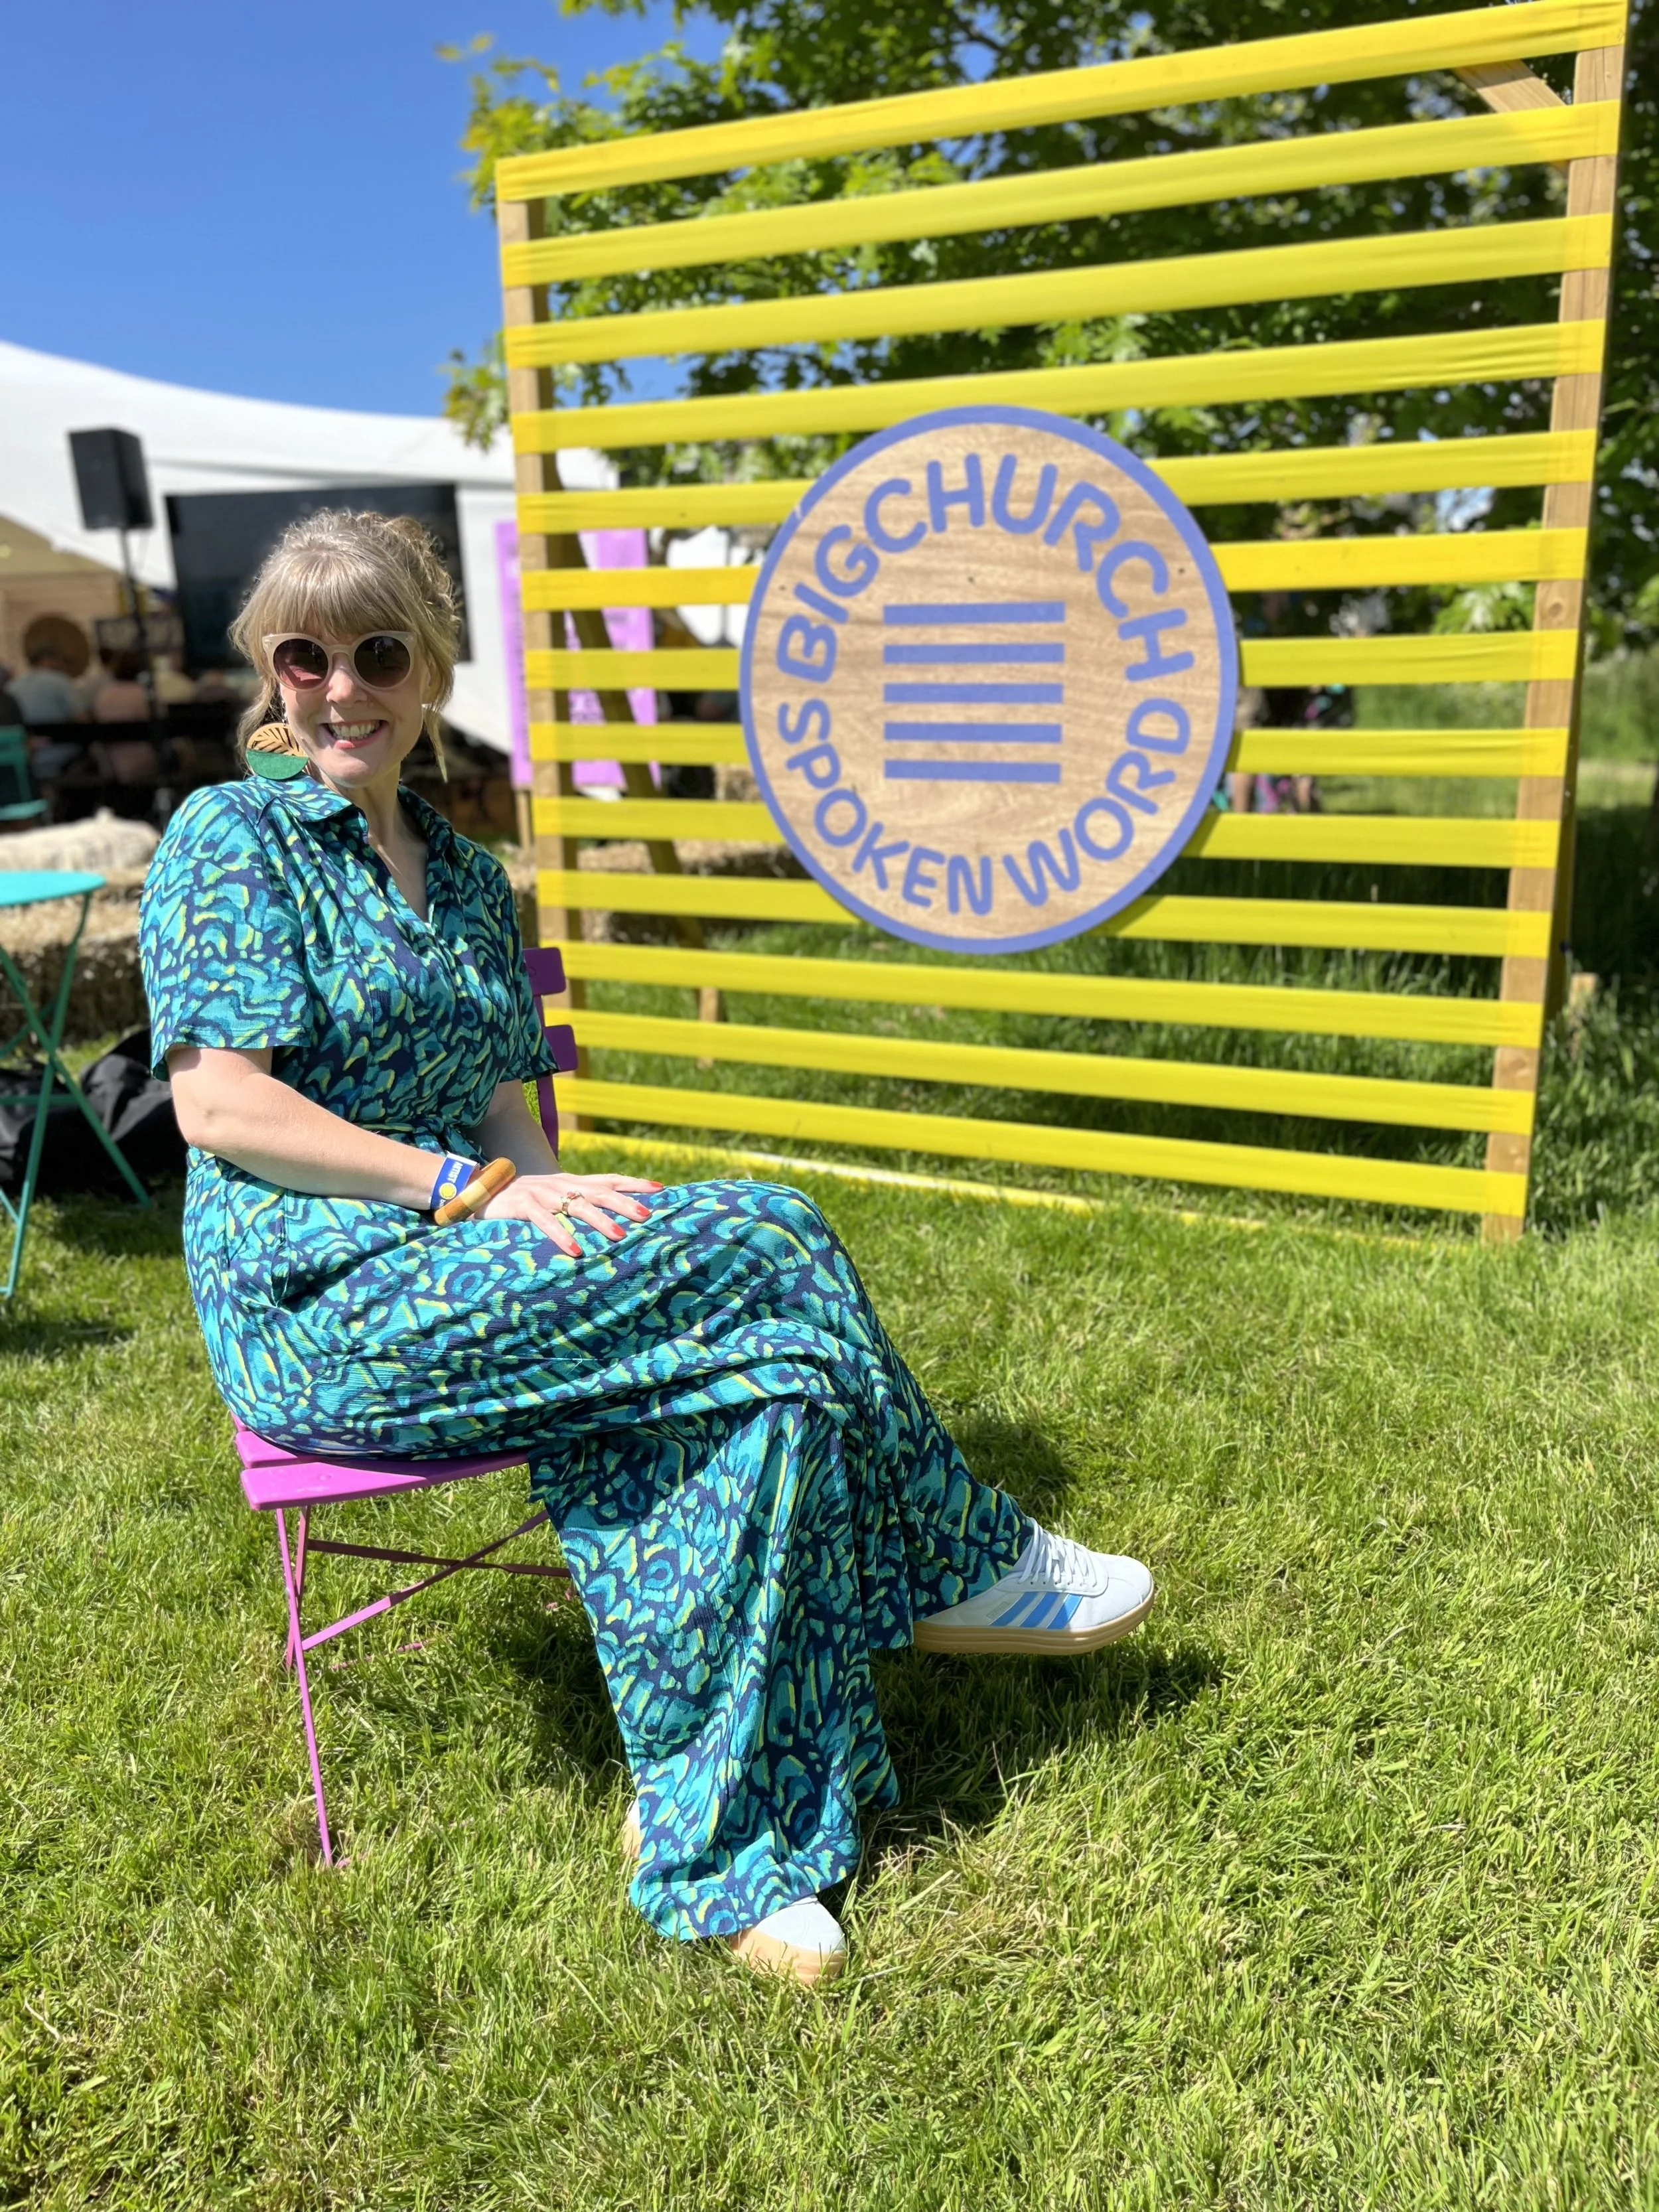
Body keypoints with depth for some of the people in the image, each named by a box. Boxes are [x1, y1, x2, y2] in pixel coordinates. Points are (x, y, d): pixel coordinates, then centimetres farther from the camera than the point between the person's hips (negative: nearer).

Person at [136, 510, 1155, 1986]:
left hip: (462, 1284, 7)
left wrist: (559, 1205, -7)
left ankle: (723, 1849, -11)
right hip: (319, 1304, -6)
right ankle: (963, 1567, 1)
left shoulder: (469, 878, 17)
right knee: (764, 1244, -21)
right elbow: (219, 1105, -13)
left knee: (754, 1398, -21)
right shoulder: (231, 838, -2)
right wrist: (476, 1189, -20)